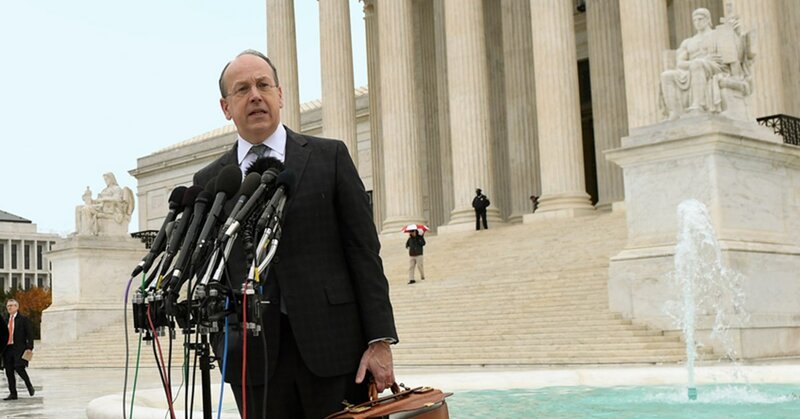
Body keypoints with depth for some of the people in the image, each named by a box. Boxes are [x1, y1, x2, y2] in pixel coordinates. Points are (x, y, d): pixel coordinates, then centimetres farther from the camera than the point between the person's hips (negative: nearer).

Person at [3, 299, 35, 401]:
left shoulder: (24, 320, 1)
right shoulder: (6, 321, 17)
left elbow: (30, 334, -3)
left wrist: (29, 348, -13)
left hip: (19, 348, -6)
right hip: (8, 349, 6)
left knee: (19, 368, -16)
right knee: (9, 371, 3)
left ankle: (29, 385, 9)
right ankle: (13, 393, 9)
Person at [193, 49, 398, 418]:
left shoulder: (330, 157, 5)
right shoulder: (209, 181, 10)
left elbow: (363, 249, 1)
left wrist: (380, 339, -5)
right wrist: (222, 349, 3)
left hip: (333, 343, -1)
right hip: (254, 357, 2)